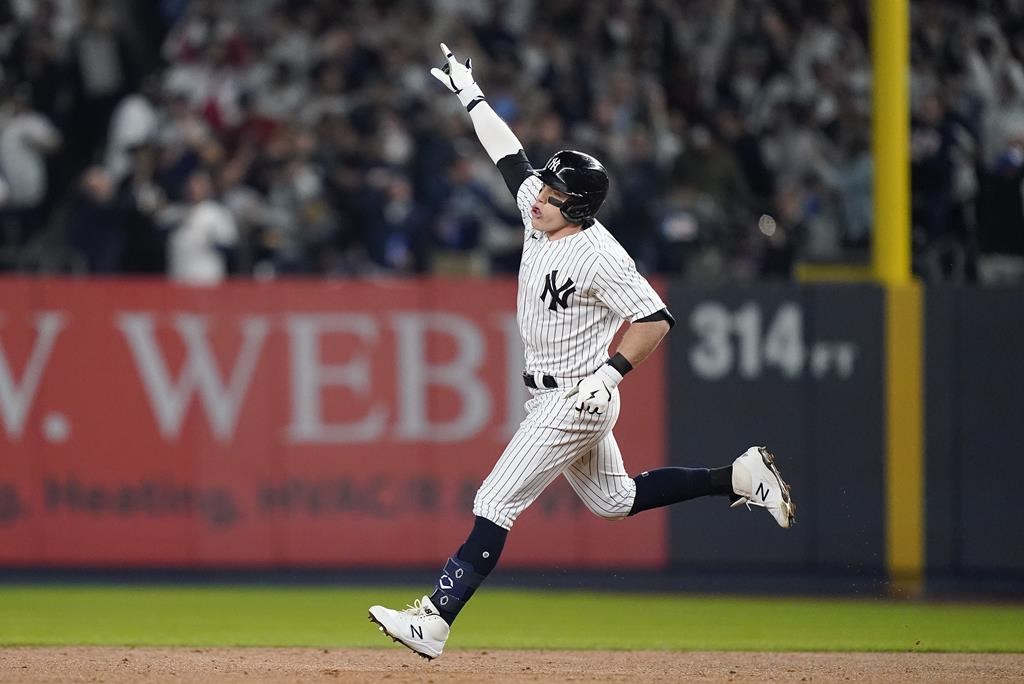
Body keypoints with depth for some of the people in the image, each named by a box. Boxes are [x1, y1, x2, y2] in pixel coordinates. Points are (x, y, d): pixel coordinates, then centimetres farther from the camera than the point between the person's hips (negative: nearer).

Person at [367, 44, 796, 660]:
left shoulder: (599, 257, -23)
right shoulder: (540, 215, -1)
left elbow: (656, 317, -22)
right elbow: (509, 154, 12)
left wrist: (613, 374, -30)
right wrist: (471, 95, 16)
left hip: (576, 399, -10)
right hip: (548, 395, 10)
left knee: (496, 505, -13)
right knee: (615, 500, 22)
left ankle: (434, 621, -16)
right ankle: (740, 477, 26)